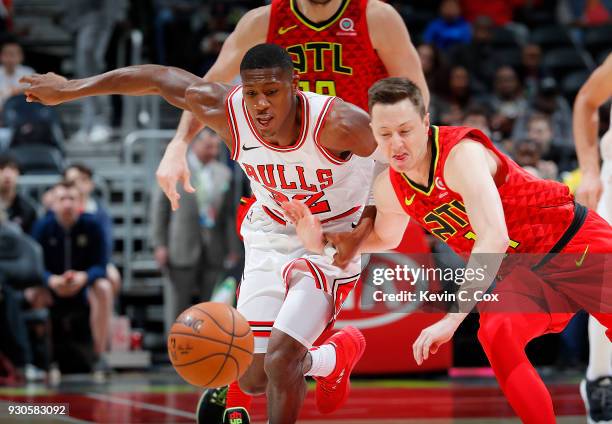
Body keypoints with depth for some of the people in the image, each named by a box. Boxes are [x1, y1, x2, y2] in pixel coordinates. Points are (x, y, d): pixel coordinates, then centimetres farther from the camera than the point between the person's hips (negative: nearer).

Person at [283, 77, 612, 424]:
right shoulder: (389, 188, -5)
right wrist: (320, 240, 0)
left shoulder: (461, 153, -29)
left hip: (576, 240, -5)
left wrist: (452, 320, -43)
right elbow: (385, 238, 19)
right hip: (524, 273, 5)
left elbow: (493, 239, -39)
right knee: (497, 337, -22)